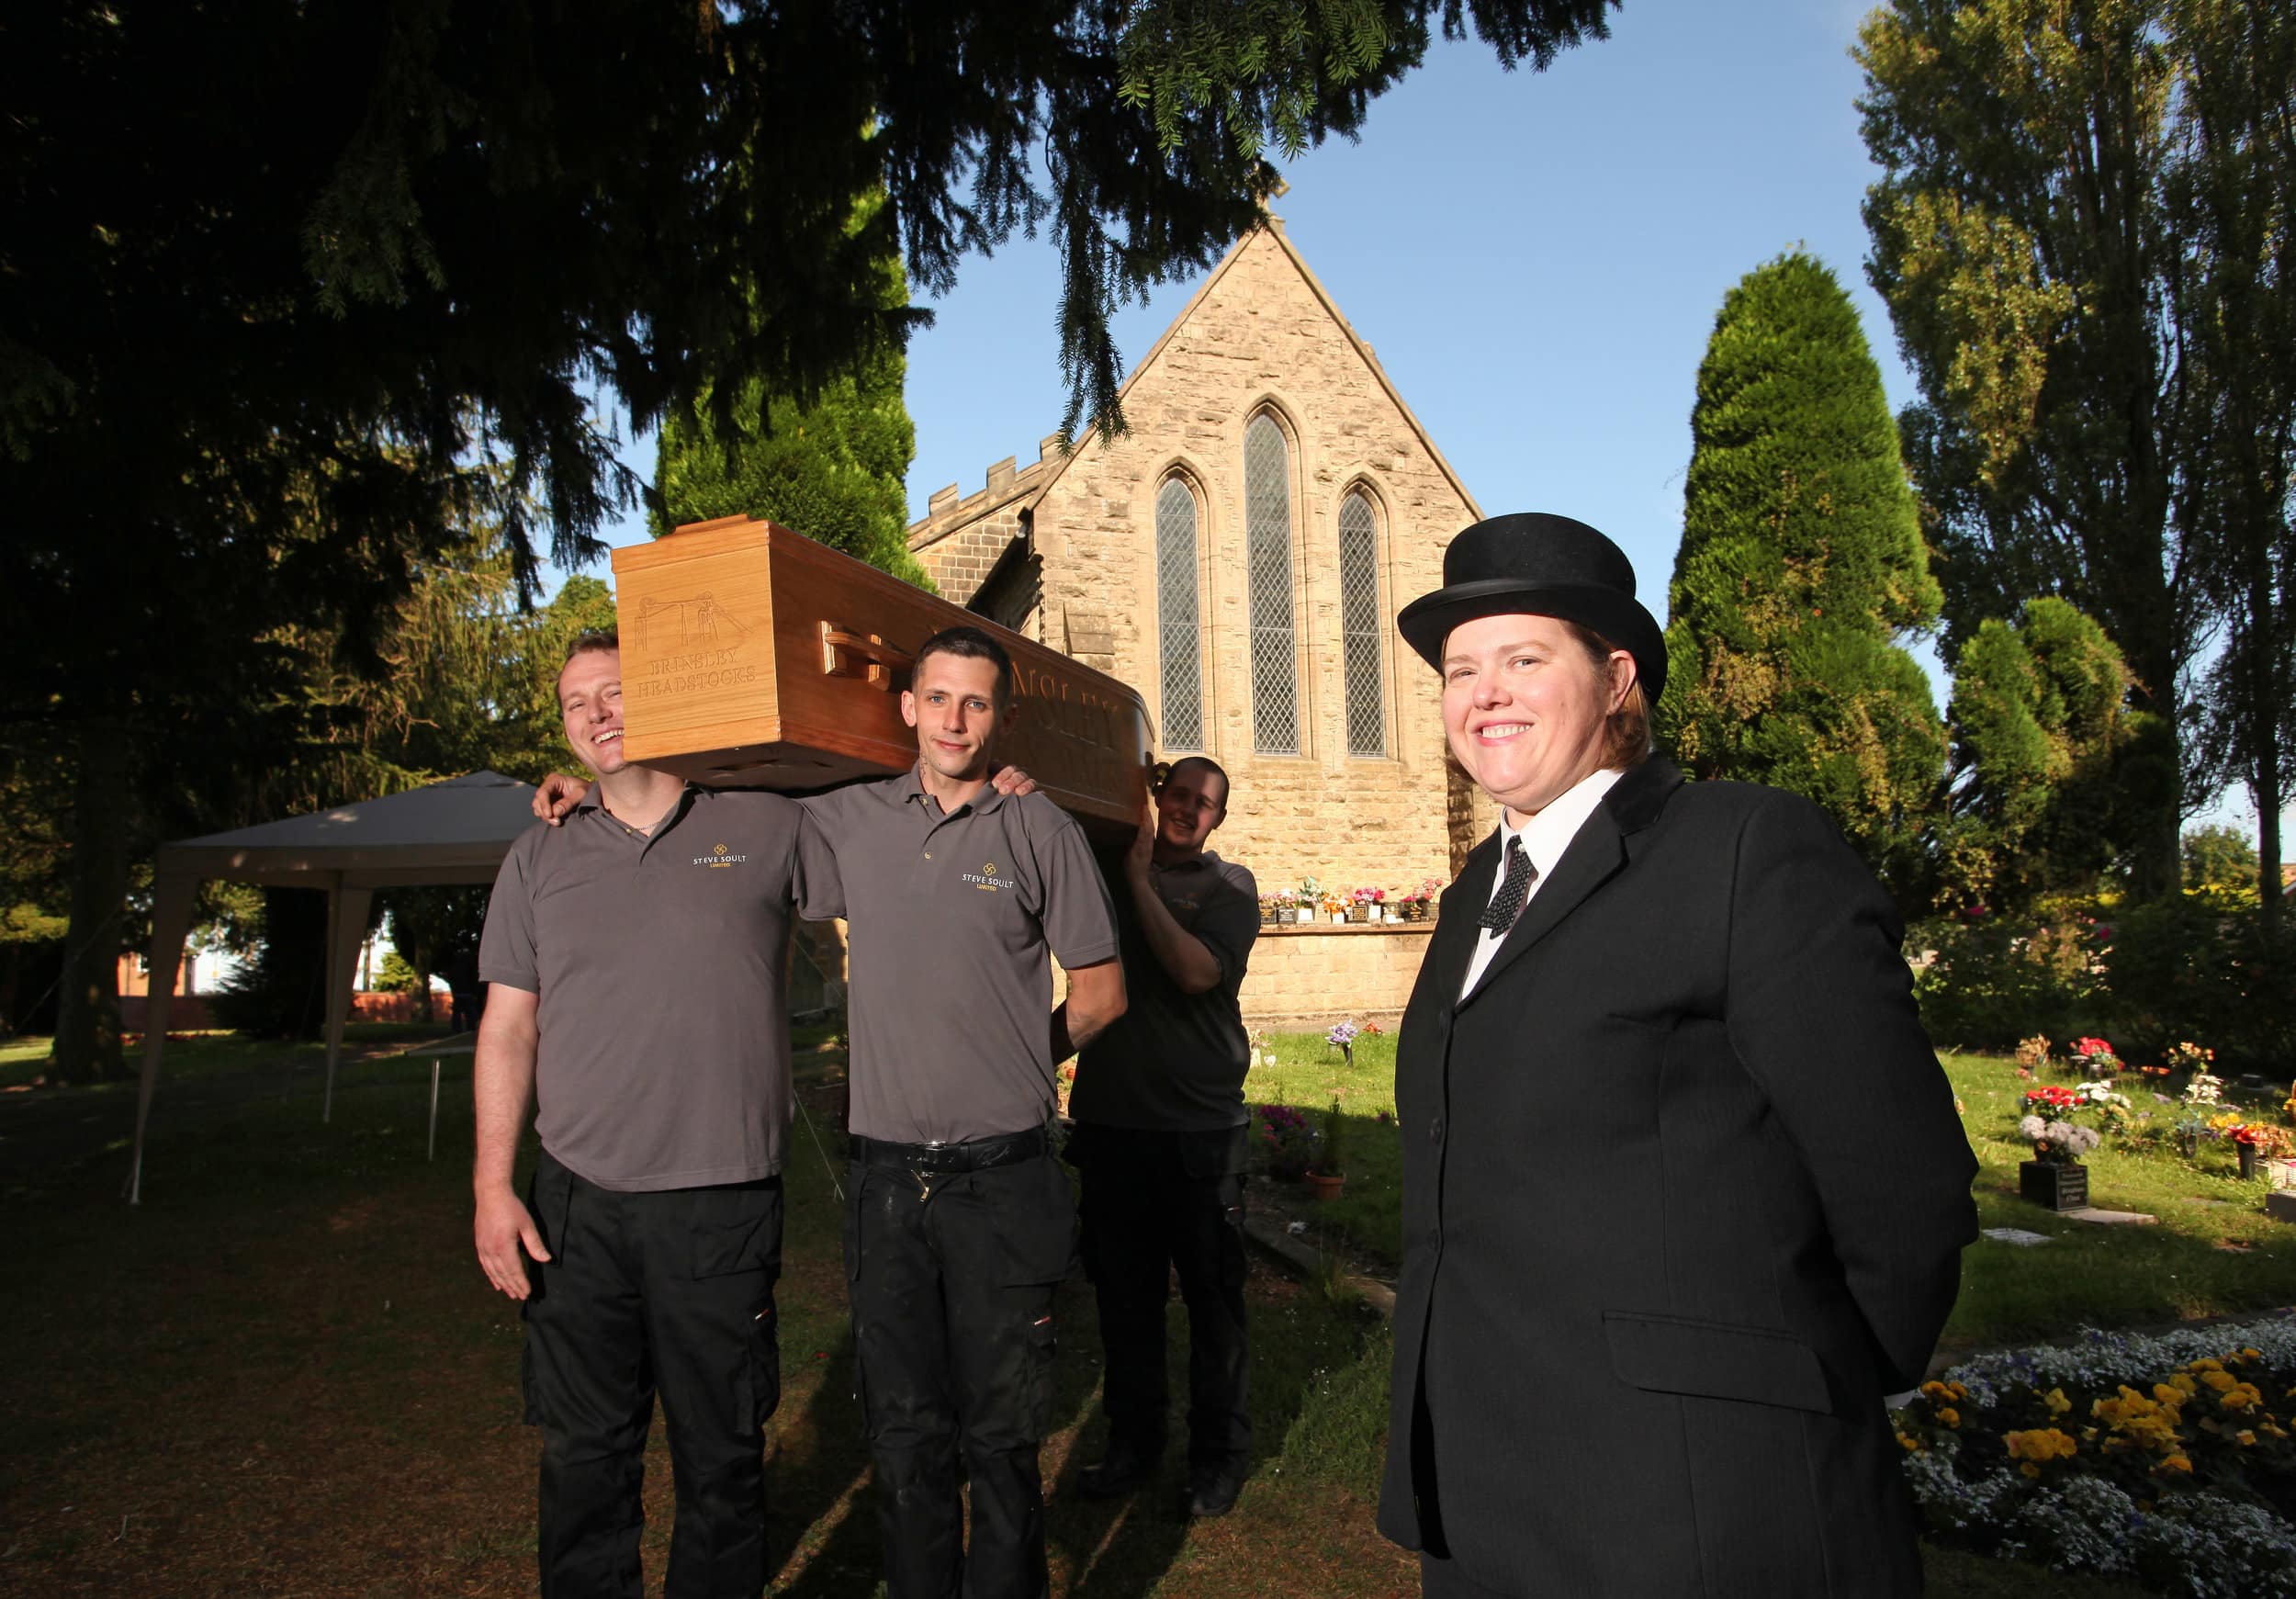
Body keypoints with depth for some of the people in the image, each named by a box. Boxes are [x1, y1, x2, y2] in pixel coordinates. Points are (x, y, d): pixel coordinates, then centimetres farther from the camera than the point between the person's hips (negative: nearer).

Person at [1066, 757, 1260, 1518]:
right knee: (1123, 1289, 13)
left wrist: (1140, 882, -12)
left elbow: (1198, 972, -15)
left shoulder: (1228, 885, 0)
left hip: (1200, 1129, -3)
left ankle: (1219, 1451, 22)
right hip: (1111, 1119, 3)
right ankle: (1132, 1438, 29)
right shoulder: (1108, 870, 10)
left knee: (1212, 1292, 6)